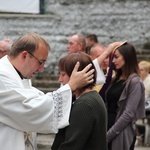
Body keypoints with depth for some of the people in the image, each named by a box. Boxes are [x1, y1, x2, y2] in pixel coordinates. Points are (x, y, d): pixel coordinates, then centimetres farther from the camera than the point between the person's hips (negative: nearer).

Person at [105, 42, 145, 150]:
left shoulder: (135, 82, -11)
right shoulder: (116, 79, 13)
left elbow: (129, 114, -17)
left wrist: (108, 135, -17)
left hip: (121, 134, -7)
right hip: (108, 128, 7)